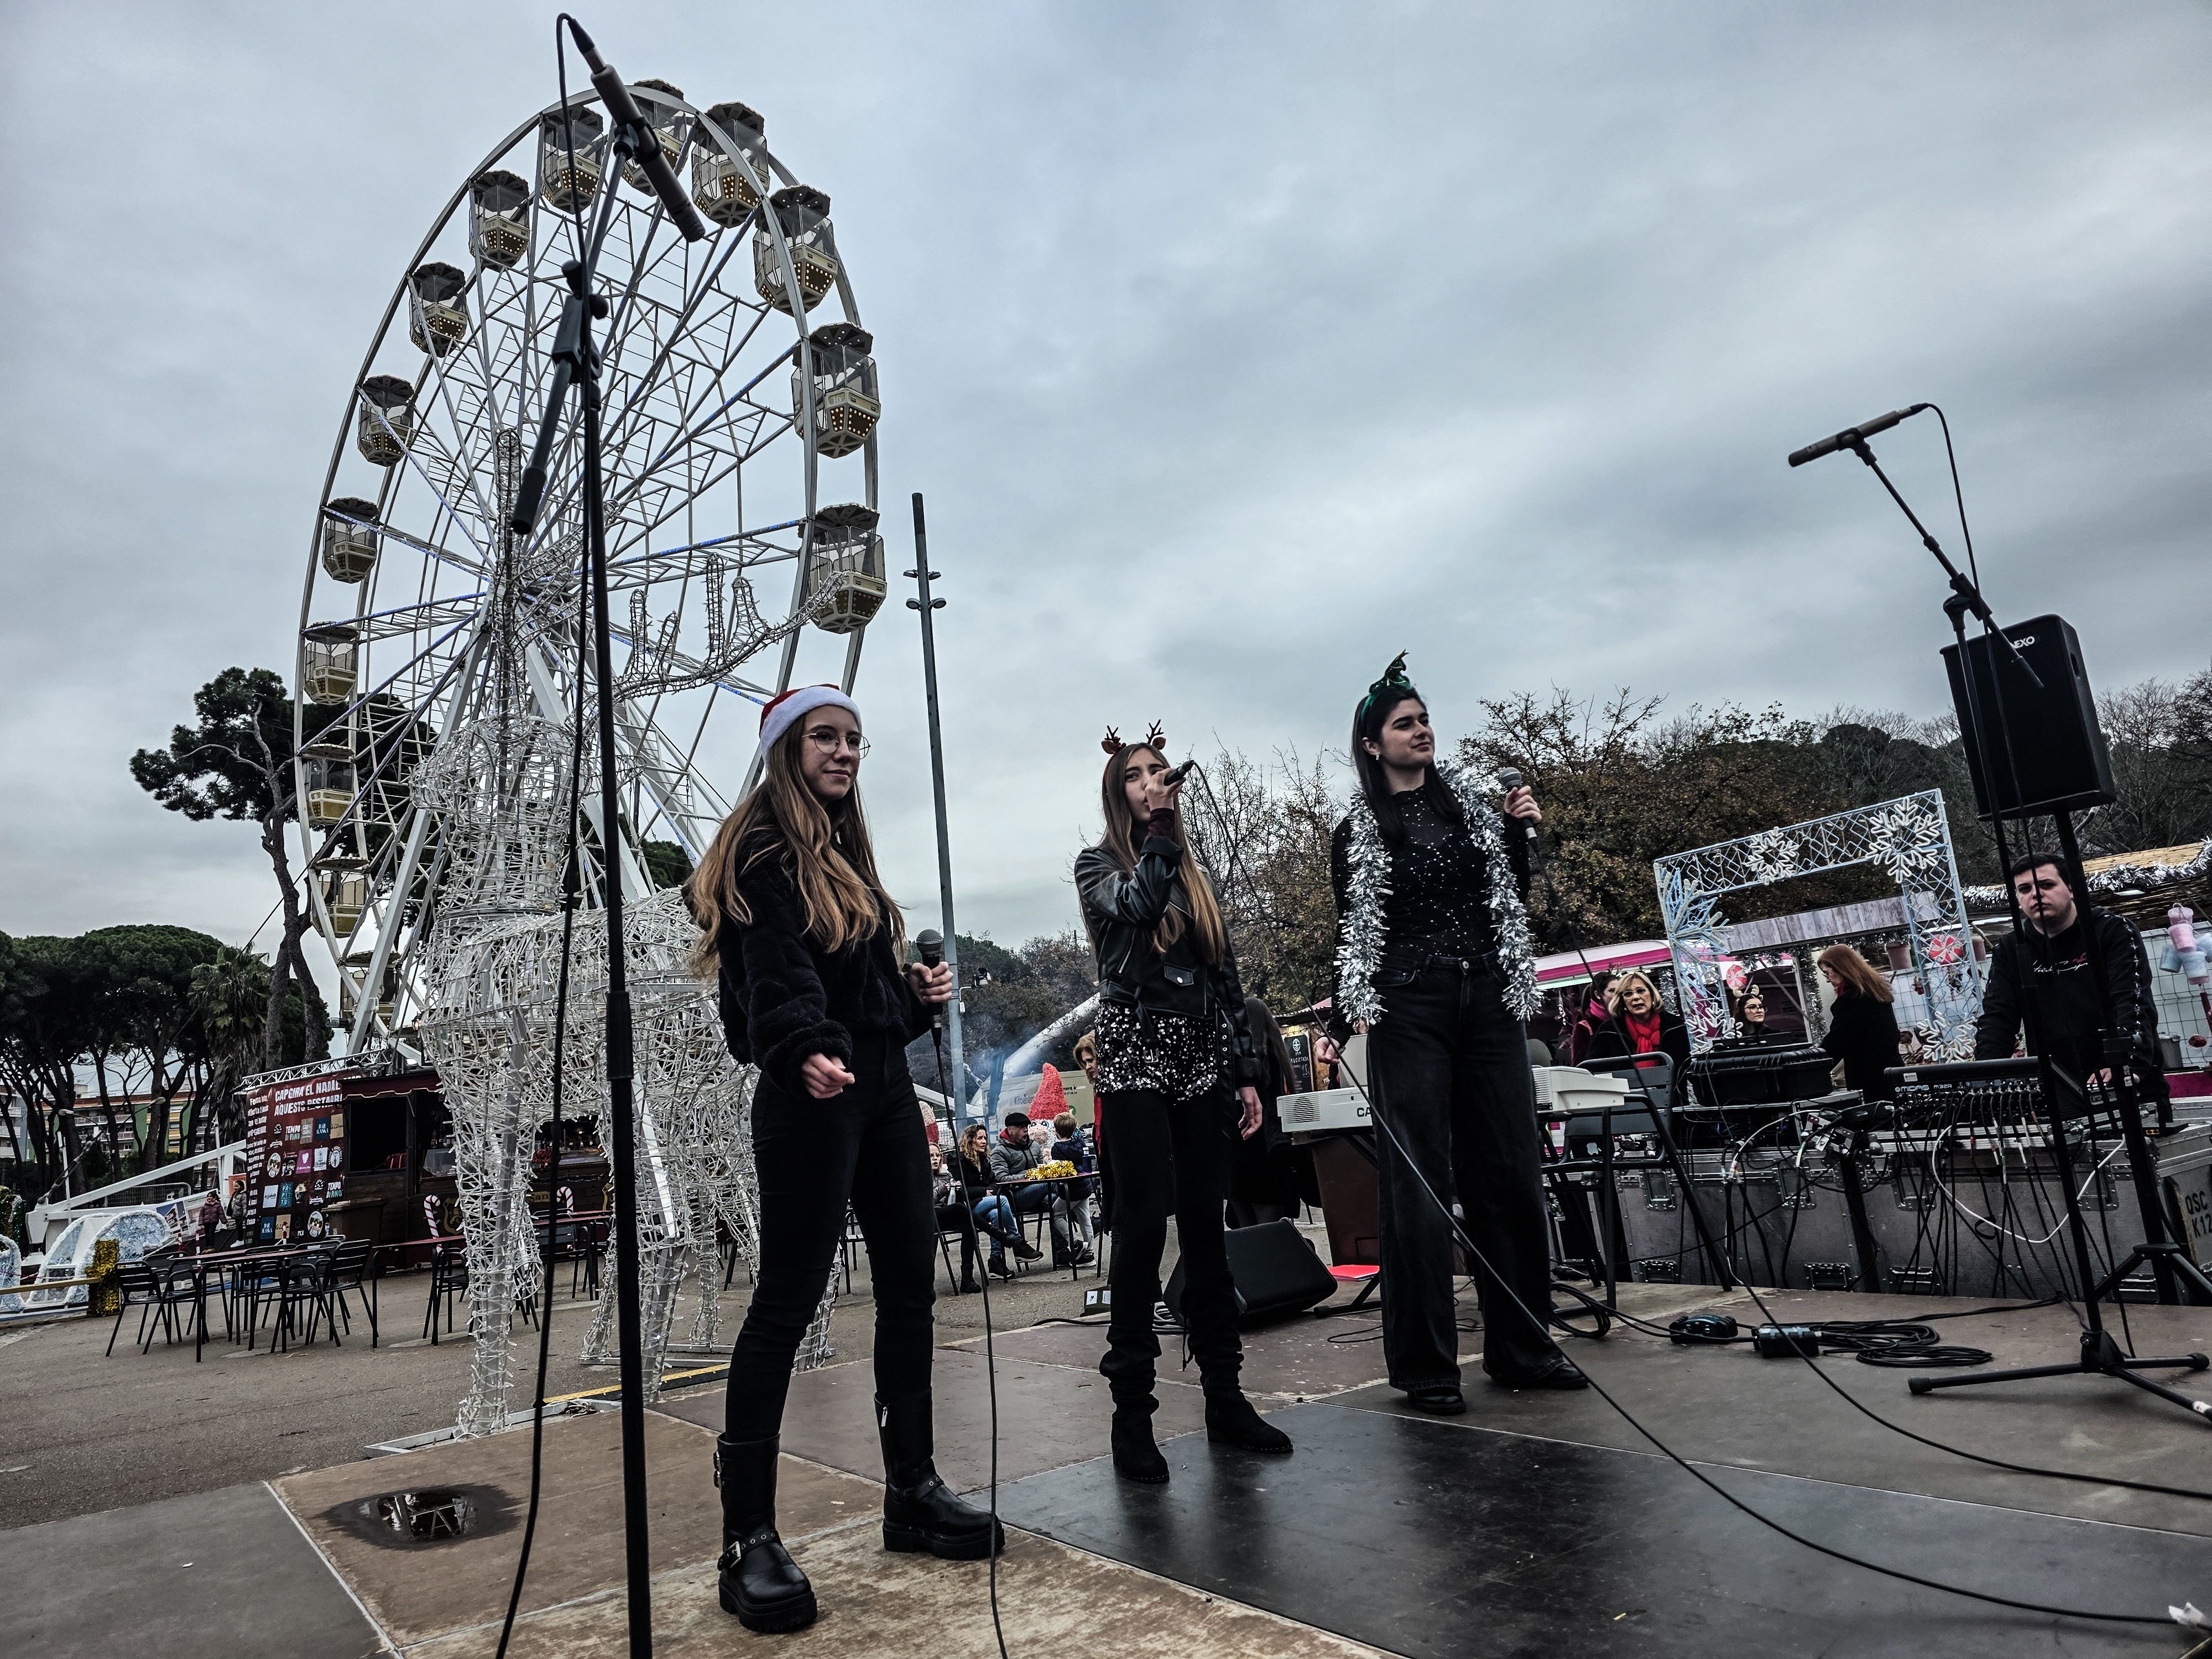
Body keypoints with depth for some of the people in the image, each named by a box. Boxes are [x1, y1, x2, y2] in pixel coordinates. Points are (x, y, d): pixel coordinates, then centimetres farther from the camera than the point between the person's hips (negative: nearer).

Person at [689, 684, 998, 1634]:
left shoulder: (844, 850, 20)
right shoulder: (764, 850, -6)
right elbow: (777, 976, -22)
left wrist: (919, 996, 4)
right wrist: (809, 1053, -39)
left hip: (885, 1088, 9)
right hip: (813, 1095, -9)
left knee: (910, 1284, 10)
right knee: (786, 1302, -6)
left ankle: (911, 1493, 23)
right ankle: (748, 1539, 3)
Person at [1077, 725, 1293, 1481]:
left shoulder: (1194, 876, 18)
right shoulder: (1099, 865, 8)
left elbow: (1227, 979, 16)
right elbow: (1136, 904, -16)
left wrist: (1246, 1071, 10)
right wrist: (1159, 829, -6)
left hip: (1201, 1058, 4)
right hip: (1136, 1055, -4)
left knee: (1205, 1226, 5)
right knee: (1143, 1224, -9)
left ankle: (1224, 1396, 11)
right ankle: (1132, 1411, -3)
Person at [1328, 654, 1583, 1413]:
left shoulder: (1472, 804, 14)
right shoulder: (1357, 833, 5)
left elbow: (1513, 902, 17)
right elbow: (1350, 934, 5)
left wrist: (1518, 833, 3)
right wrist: (1344, 1012, -9)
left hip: (1487, 1001, 4)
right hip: (1408, 1009, -3)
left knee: (1510, 1172, 5)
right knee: (1420, 1181, -4)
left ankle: (1522, 1348, 17)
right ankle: (1426, 1364, 4)